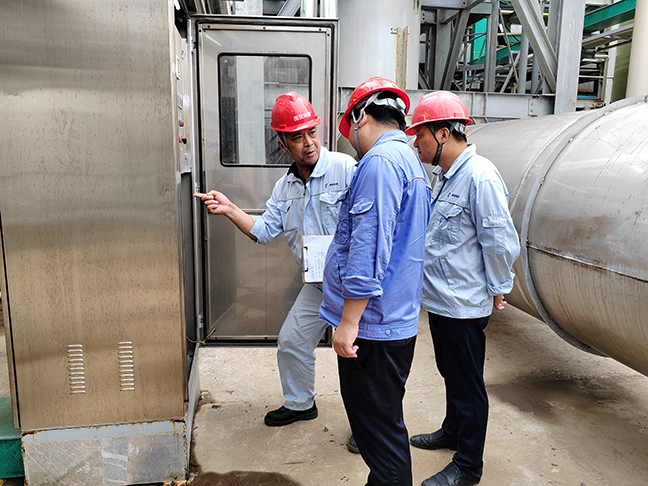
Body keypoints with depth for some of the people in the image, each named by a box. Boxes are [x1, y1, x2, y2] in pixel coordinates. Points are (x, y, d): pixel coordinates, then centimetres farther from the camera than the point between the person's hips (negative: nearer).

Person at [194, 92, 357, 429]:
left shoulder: (345, 168, -16)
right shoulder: (284, 187, 7)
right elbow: (264, 231, 7)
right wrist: (229, 210, -5)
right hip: (316, 284, 7)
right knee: (292, 341, 16)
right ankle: (300, 403, 41)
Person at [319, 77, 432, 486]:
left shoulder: (380, 161, -17)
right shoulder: (412, 163, 16)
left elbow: (368, 251, -24)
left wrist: (348, 323, -19)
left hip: (373, 326, -10)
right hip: (400, 321, 10)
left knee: (378, 430, 3)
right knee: (385, 424, 22)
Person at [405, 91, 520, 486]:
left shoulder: (480, 176, -21)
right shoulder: (446, 176, 10)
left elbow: (501, 242, -21)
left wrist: (497, 289, -11)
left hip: (464, 305, -9)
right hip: (441, 300, 10)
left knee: (467, 385, 6)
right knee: (451, 374, 25)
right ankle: (453, 432, 46)